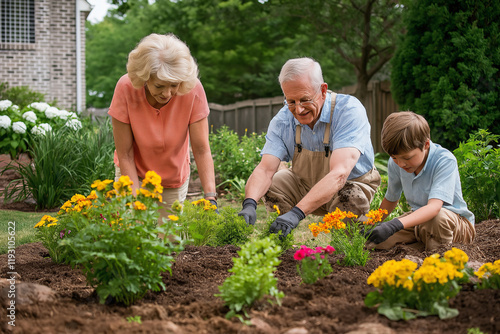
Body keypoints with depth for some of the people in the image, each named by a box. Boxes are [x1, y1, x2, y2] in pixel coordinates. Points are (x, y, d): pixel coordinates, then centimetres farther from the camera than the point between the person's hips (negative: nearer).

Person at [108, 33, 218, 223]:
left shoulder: (193, 90, -26)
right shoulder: (126, 89, -28)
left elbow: (201, 150, -22)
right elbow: (125, 155, -22)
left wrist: (211, 198, -33)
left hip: (175, 180, 1)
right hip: (135, 174, -1)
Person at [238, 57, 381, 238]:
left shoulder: (349, 110, -30)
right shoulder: (283, 120, -15)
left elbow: (339, 173, -42)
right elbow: (265, 169, -22)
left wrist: (297, 212, -53)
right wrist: (249, 204, -45)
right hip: (305, 184, 4)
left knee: (352, 200, -36)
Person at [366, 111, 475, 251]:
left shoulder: (445, 160, -27)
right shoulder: (395, 164, -7)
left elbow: (434, 207, -41)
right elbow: (391, 199, 14)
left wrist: (395, 225, -53)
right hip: (419, 219, 6)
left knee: (439, 217, -42)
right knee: (373, 242, -15)